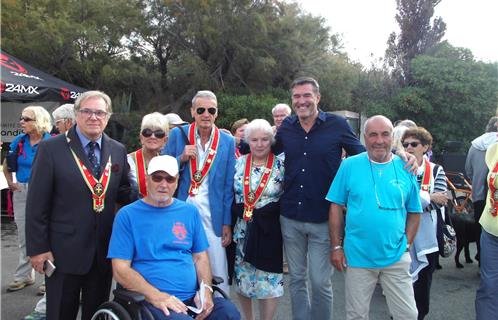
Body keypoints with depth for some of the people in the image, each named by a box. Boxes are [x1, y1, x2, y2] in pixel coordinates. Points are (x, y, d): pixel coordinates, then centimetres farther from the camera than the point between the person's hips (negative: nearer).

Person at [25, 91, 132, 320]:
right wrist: (38, 248, -9)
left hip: (104, 251, 4)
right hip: (64, 251, -3)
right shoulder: (51, 148, -8)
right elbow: (37, 204, -8)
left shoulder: (118, 151, 5)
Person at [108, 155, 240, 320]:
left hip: (193, 297, 4)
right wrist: (156, 295, -17)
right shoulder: (127, 215, 0)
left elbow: (200, 257, 13)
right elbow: (121, 269, -5)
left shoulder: (190, 211, 13)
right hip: (150, 299, -4)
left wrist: (206, 289, -6)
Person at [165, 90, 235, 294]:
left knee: (218, 276, 3)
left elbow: (228, 185, 3)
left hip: (212, 216, 0)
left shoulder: (227, 141, 2)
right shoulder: (178, 134, 2)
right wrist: (181, 158, -14)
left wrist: (227, 223, 1)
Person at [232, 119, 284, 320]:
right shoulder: (238, 163, 3)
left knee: (269, 282, 0)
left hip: (269, 232, -3)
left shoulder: (281, 165, -5)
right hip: (242, 231, 3)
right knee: (242, 279, 13)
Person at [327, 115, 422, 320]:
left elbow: (414, 212, 8)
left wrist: (406, 244, 0)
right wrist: (336, 246, -3)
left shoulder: (406, 168, 0)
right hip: (357, 257, -1)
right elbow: (336, 207, -1)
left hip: (396, 258, 1)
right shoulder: (350, 165, -5)